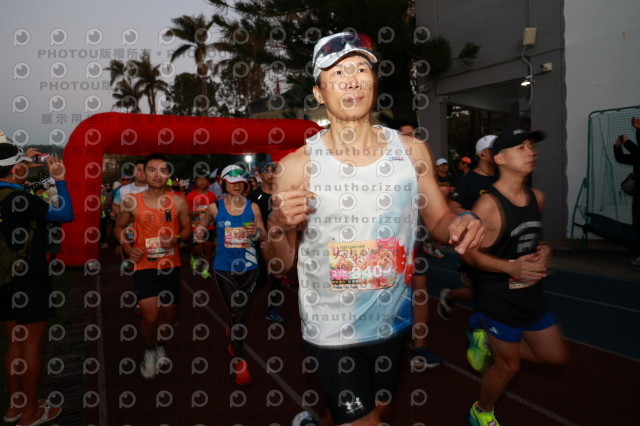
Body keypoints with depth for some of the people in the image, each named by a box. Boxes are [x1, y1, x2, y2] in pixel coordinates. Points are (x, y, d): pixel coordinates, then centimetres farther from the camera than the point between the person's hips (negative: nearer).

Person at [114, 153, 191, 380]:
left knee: (168, 312, 12)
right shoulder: (132, 202, -5)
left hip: (170, 265, 2)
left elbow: (187, 228, 7)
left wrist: (176, 239, -14)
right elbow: (119, 227, 9)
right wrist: (128, 248, -8)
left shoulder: (178, 202, -4)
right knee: (150, 315, -8)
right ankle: (149, 350, 25)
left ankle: (159, 343, 46)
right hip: (144, 265, -2)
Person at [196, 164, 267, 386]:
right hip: (224, 268, -2)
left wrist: (256, 232, -19)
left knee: (241, 312, 12)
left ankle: (232, 335, 48)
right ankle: (240, 363, 11)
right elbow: (202, 225, 15)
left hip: (248, 267, 2)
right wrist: (199, 233, -7)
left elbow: (264, 236, 3)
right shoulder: (215, 208, -1)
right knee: (237, 312, -4)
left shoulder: (253, 207, 1)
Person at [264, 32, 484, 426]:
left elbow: (440, 221, 5)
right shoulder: (298, 166, -13)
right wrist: (278, 228, -27)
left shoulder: (412, 151, -6)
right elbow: (280, 266, -7)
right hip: (331, 330, -4)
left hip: (394, 321, 5)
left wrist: (461, 225, -17)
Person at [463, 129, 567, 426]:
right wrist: (510, 266, -29)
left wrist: (544, 251, -3)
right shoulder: (488, 205, -22)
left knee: (556, 356, 18)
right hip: (499, 300, -7)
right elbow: (469, 253, -18)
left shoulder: (537, 197, 1)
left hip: (531, 295, 7)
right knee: (508, 367, 10)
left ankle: (493, 342, 35)